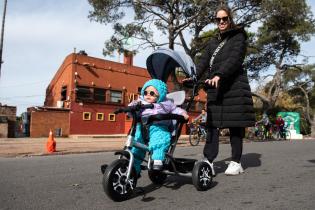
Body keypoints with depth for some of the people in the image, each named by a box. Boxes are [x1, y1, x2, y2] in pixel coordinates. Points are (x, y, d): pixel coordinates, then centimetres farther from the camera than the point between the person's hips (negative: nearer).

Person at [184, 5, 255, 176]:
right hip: (215, 88, 4)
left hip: (234, 86, -4)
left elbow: (235, 59, -11)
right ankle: (208, 161, -3)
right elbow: (203, 62, 8)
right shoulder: (212, 43, 22)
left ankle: (236, 162, 9)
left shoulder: (238, 37, 8)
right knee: (212, 124, -3)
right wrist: (193, 77, -11)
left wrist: (219, 75, -27)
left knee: (234, 125, -2)